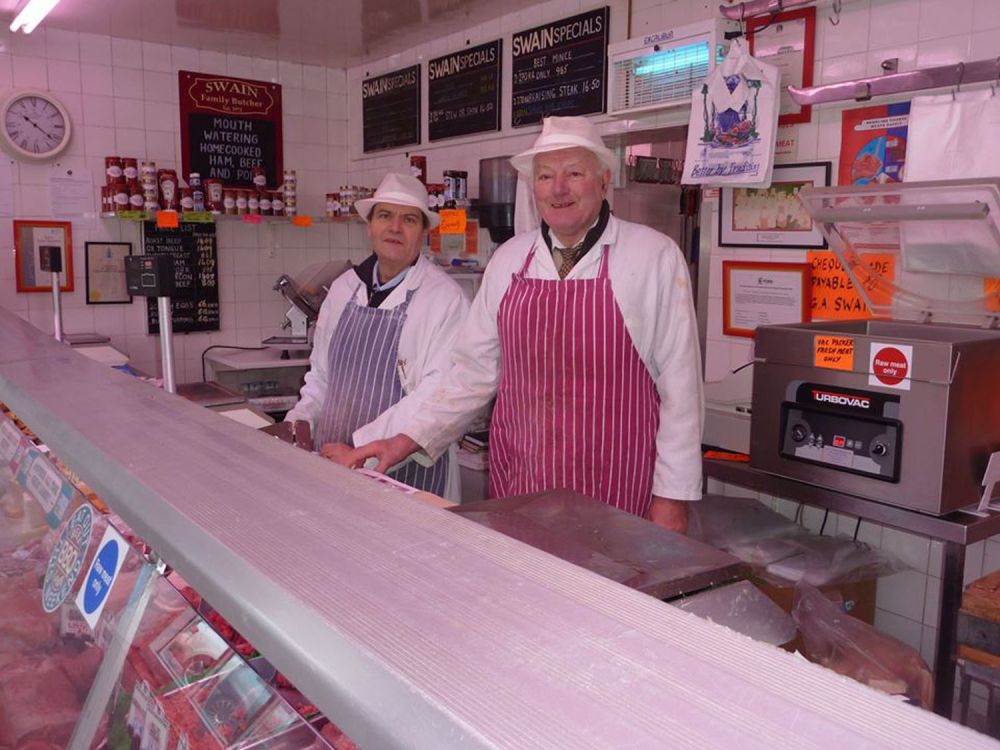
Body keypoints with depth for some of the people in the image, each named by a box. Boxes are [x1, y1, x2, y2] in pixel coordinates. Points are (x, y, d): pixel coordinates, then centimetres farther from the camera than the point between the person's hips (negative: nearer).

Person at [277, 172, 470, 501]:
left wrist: (360, 448, -22)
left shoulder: (444, 297, -12)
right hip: (334, 464, 5)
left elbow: (438, 393, -21)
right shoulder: (344, 288, 8)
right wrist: (302, 418, 2)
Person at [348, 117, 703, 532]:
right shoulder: (508, 260, 6)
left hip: (617, 492, -3)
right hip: (518, 484, 3)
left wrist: (673, 496, -6)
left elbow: (679, 384, -6)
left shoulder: (655, 256, -6)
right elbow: (475, 369, 9)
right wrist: (410, 438, 2)